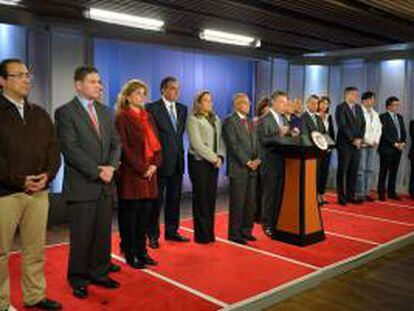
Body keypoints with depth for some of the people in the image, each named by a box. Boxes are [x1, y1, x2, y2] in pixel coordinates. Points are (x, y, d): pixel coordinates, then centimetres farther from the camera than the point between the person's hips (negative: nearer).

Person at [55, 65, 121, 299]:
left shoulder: (105, 111, 14)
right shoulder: (65, 112, -5)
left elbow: (116, 143, 11)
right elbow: (71, 149, -13)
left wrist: (111, 167, -6)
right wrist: (97, 172, -15)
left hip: (105, 184, 6)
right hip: (82, 186, -5)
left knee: (103, 234, 12)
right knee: (82, 236, 4)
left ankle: (99, 273, 27)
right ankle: (78, 279, 22)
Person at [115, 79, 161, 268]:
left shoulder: (146, 117, 16)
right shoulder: (122, 117, -5)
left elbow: (156, 143, 14)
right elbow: (123, 147, -12)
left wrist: (155, 164, -2)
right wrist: (141, 168, -14)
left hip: (149, 173, 7)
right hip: (130, 174, -6)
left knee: (144, 215, 10)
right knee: (130, 216, 2)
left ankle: (142, 251, 21)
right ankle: (130, 255, 13)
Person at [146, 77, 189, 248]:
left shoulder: (182, 109, 12)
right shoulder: (152, 108, -8)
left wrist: (179, 151, 12)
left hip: (177, 161, 6)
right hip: (161, 161, -6)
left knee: (174, 199, 13)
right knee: (157, 199, 2)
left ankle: (172, 231, 26)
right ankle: (153, 235, 14)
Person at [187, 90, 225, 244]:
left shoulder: (215, 119, 16)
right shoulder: (193, 119, -5)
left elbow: (220, 140, 12)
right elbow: (197, 144, -13)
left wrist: (220, 157, -5)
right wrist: (214, 158, -13)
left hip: (214, 163, 6)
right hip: (199, 162, -6)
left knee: (211, 198, 7)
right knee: (201, 198, -2)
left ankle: (210, 233, 16)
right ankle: (202, 235, 6)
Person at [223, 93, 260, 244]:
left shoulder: (250, 122, 19)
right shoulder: (230, 121, -6)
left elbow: (255, 143, 16)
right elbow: (233, 145, -13)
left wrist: (257, 160, -1)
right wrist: (247, 162, -14)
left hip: (252, 169, 7)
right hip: (238, 168, -7)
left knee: (250, 202, 10)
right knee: (237, 203, -1)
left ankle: (246, 230, 22)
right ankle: (234, 234, 9)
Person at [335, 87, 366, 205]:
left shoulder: (359, 108, 16)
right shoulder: (341, 108, -6)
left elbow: (363, 125, 13)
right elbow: (342, 126, -14)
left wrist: (359, 139, -2)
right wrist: (352, 139, -14)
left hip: (357, 144, 6)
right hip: (345, 144, -6)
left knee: (353, 171, 7)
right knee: (342, 171, 0)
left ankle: (350, 196, 14)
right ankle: (341, 197, 6)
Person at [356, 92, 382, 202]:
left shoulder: (375, 113, 20)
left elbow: (379, 127, 19)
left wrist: (376, 140, 6)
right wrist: (364, 140, -11)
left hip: (373, 144, 7)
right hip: (362, 144, -7)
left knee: (370, 169, 5)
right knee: (361, 169, -8)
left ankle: (367, 192, 9)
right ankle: (360, 194, -5)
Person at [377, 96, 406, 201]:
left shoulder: (400, 117, 18)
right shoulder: (383, 117, -4)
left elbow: (403, 132, 16)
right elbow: (385, 133, -12)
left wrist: (402, 142, -1)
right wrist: (395, 143, -13)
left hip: (398, 148, 6)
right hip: (386, 148, -6)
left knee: (394, 171, 8)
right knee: (384, 171, -2)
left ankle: (391, 192, 15)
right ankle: (381, 193, 3)